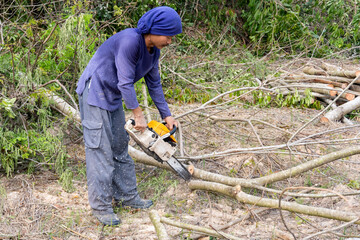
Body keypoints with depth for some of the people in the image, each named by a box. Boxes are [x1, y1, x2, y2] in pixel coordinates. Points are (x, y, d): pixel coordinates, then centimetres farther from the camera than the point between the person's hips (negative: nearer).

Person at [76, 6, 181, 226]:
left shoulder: (153, 51, 1)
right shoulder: (130, 41, -27)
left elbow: (154, 84, 11)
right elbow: (125, 83, -25)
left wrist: (167, 116, 11)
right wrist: (138, 116, -18)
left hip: (113, 98, 9)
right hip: (94, 93, -9)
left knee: (120, 148, 14)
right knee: (101, 150, -6)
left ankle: (126, 196, 25)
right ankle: (101, 206, 1)